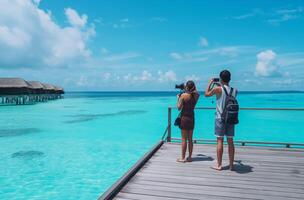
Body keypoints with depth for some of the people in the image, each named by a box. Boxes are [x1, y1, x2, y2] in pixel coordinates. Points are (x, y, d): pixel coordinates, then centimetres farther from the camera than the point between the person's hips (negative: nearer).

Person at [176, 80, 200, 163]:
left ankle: (183, 158, 7)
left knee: (184, 139, 1)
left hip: (184, 117, -5)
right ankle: (190, 157, 19)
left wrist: (178, 98, 1)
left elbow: (179, 107, -11)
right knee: (190, 139, 13)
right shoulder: (196, 95, 0)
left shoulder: (183, 95, -13)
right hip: (191, 118, 5)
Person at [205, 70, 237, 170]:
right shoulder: (234, 90, 3)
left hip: (220, 118, -4)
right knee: (230, 141, 9)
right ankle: (231, 165, 16)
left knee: (220, 141, 1)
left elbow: (206, 94, 4)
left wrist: (210, 83, 15)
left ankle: (219, 165, 6)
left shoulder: (218, 89, -12)